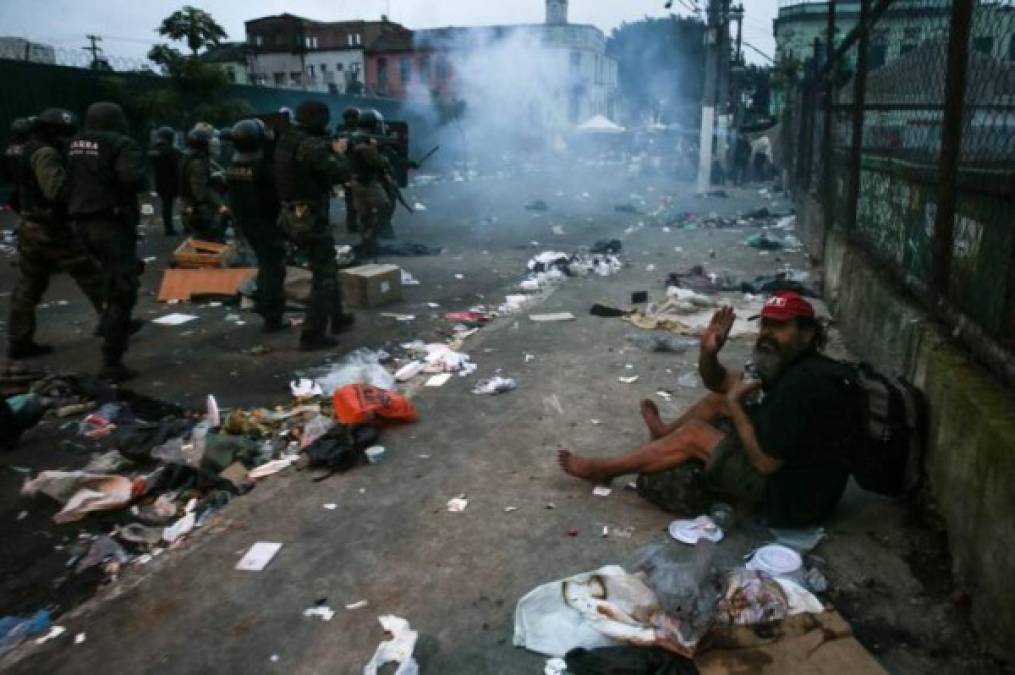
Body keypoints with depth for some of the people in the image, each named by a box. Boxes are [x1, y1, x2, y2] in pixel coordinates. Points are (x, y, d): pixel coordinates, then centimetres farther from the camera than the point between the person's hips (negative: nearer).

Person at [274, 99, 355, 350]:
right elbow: (340, 174, -16)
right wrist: (339, 152, 1)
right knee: (323, 276, 0)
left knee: (329, 268, 23)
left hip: (292, 216, 9)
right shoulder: (312, 146, -20)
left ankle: (337, 319, 35)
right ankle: (313, 335, 1)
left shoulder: (285, 142, 9)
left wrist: (330, 150, 13)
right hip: (311, 218, -9)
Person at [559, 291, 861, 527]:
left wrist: (735, 404, -17)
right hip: (790, 461, 9)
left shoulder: (801, 385, -30)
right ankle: (665, 432, 33)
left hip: (793, 496, -9)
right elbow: (718, 382, 7)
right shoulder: (791, 363, 1)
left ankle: (601, 469, 8)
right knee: (720, 398, 10)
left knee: (694, 435, -6)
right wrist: (709, 351, -14)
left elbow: (765, 462, -28)